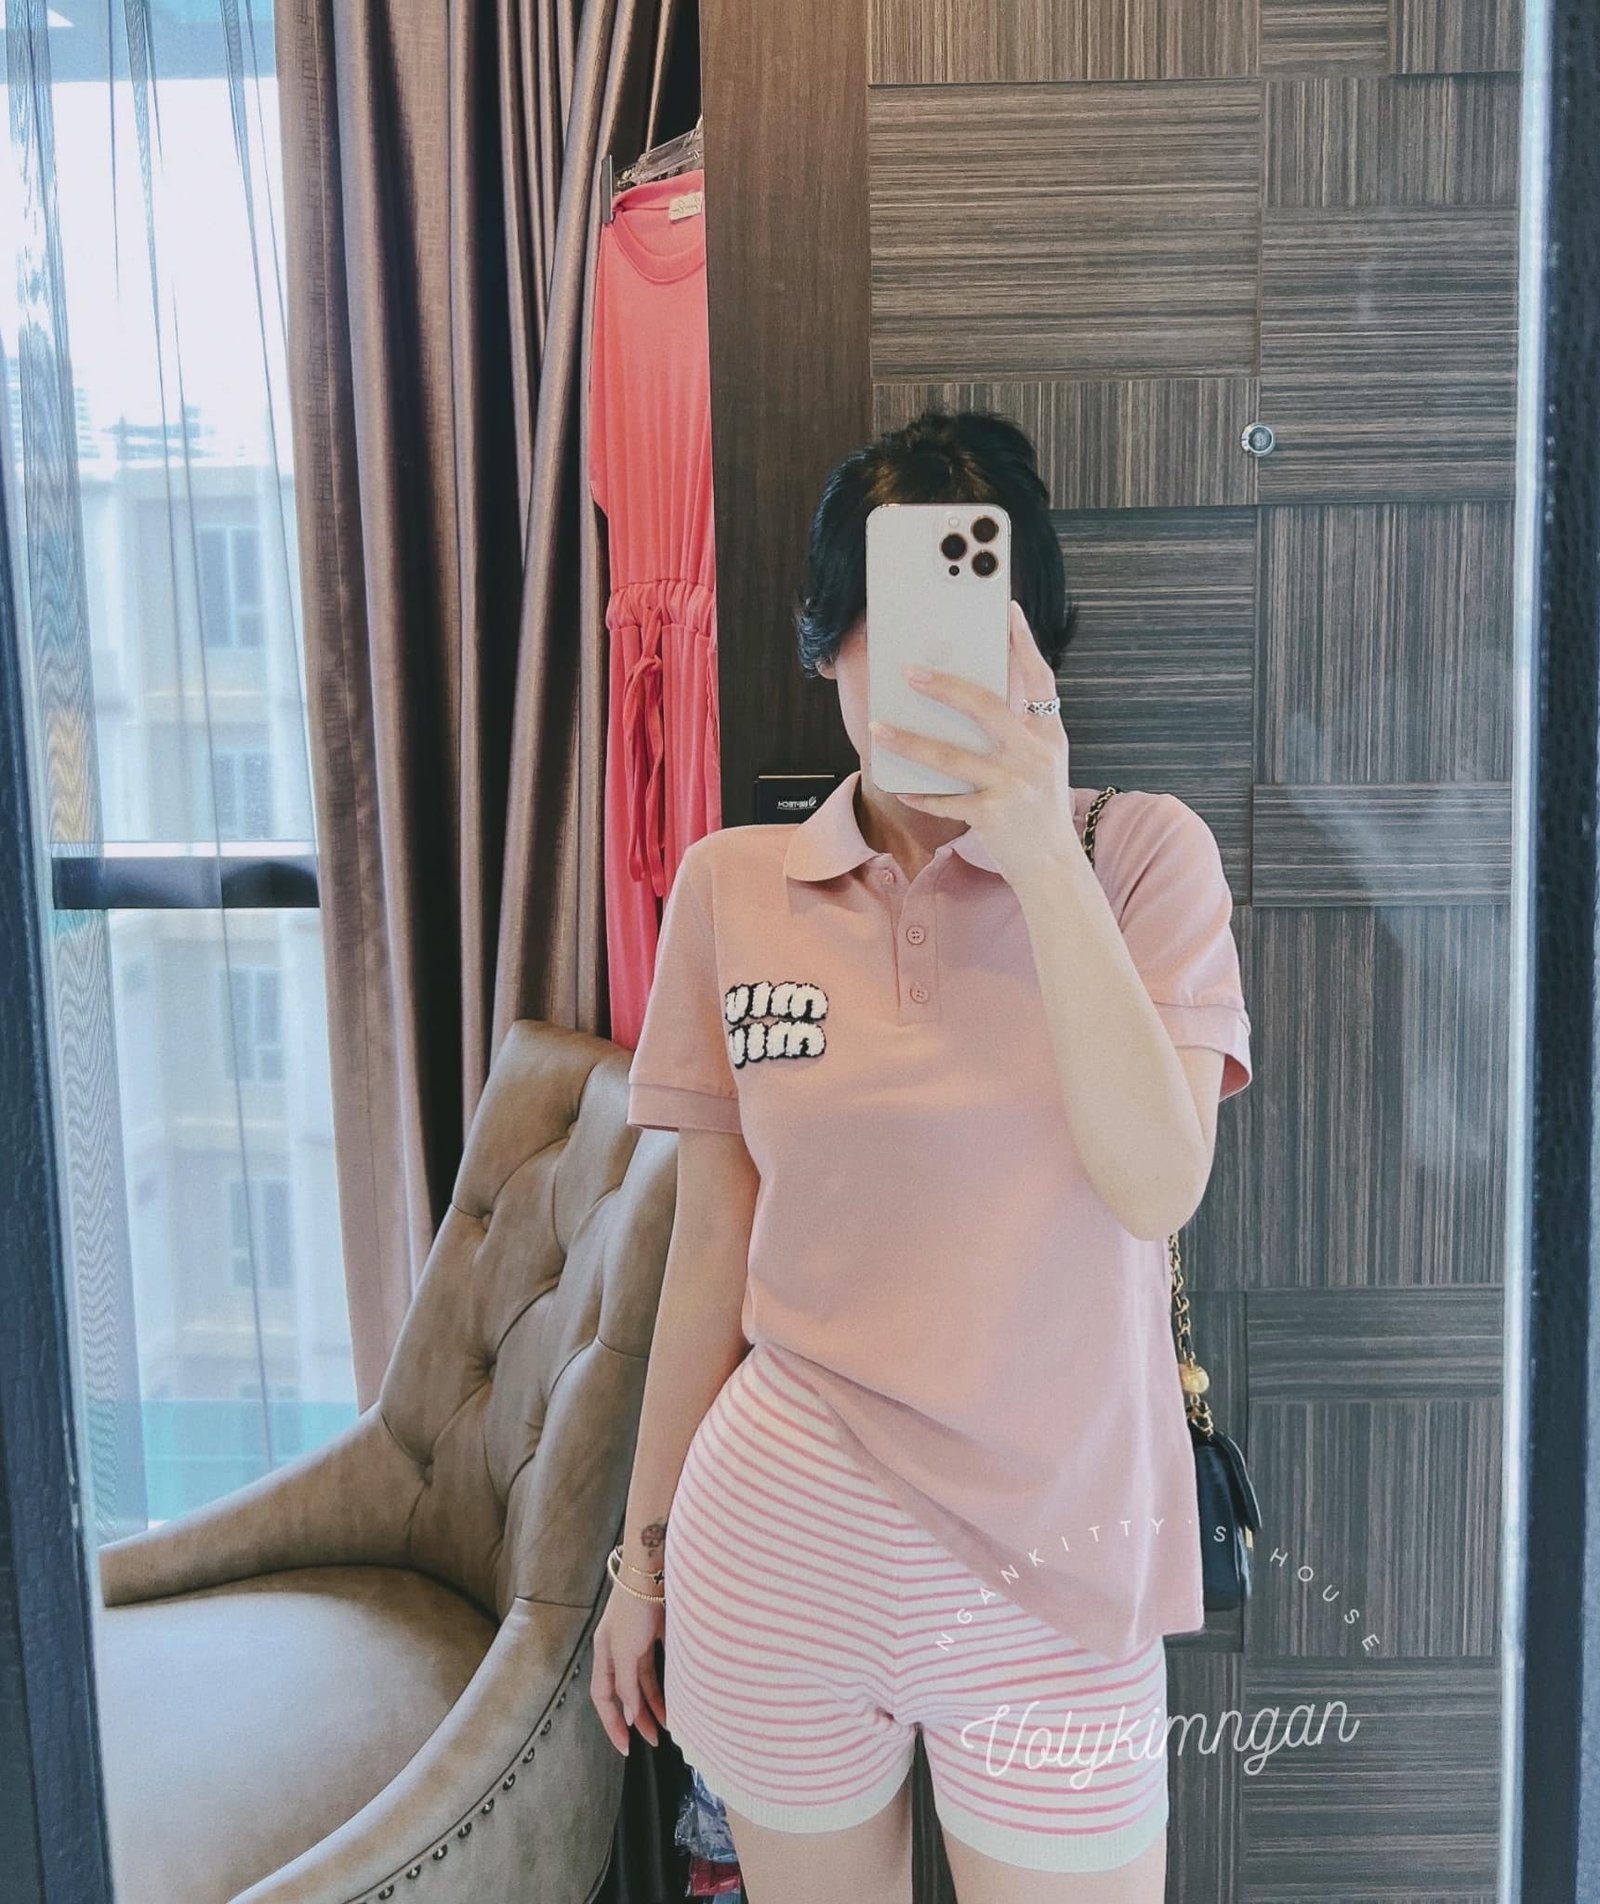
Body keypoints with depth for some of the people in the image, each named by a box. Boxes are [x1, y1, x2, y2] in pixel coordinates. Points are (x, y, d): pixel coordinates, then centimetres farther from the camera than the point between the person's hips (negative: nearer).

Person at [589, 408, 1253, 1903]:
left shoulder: (1142, 853, -5)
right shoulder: (732, 886, 0)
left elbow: (1158, 1186, -18)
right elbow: (711, 1252, 6)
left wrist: (1042, 858, -24)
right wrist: (645, 1549, 11)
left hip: (1052, 1561, -1)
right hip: (779, 1552, 2)